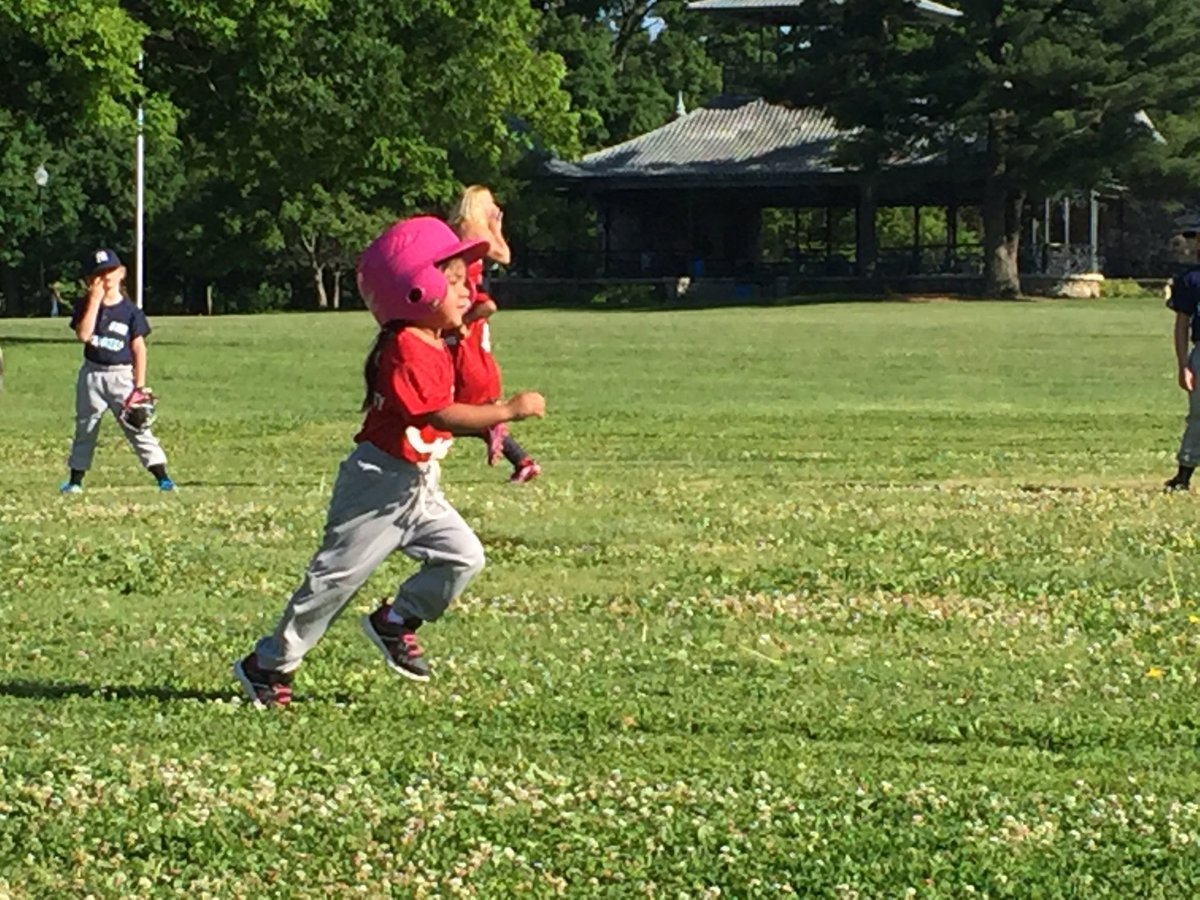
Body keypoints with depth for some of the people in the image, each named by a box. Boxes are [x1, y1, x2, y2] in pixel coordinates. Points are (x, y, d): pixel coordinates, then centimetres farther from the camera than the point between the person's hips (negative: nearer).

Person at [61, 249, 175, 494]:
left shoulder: (130, 310, -2)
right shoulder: (86, 306, 1)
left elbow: (139, 348, -1)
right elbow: (83, 334, -17)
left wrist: (140, 387, -5)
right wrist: (95, 300, -16)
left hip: (121, 375, -2)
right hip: (92, 374, 2)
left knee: (137, 427, -6)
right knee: (85, 428, 10)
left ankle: (162, 477, -8)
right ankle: (76, 480, 19)